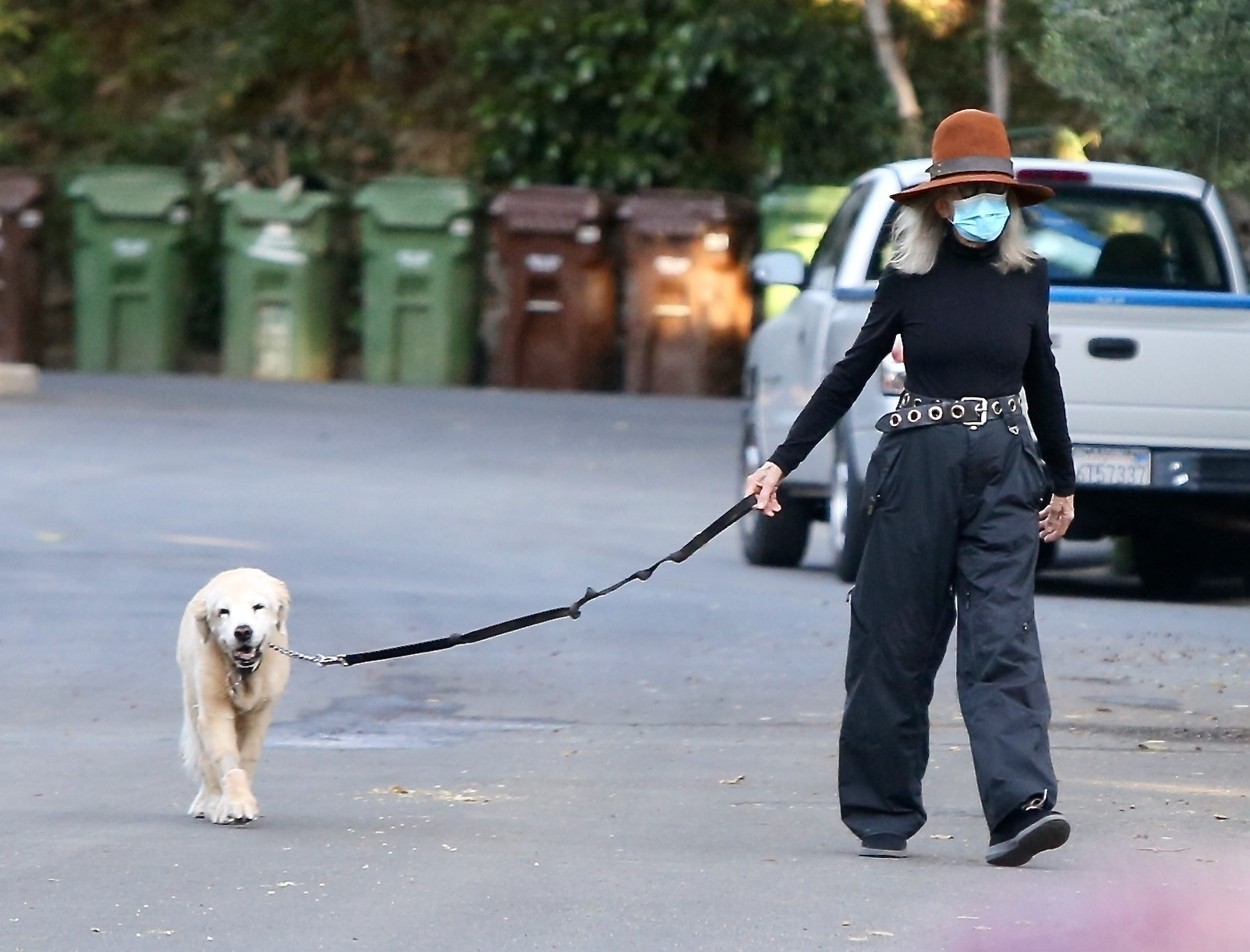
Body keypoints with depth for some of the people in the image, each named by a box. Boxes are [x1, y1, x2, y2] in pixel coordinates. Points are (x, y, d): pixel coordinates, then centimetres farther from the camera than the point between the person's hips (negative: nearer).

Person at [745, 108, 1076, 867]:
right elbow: (850, 376, 7)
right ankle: (883, 816, 12)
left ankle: (1022, 806, -20)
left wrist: (1063, 483, 25)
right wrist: (782, 462, 4)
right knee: (898, 641, 3)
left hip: (1005, 472, 1)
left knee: (1002, 636, -10)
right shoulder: (909, 281, 1)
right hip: (918, 466, -1)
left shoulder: (1027, 278, 6)